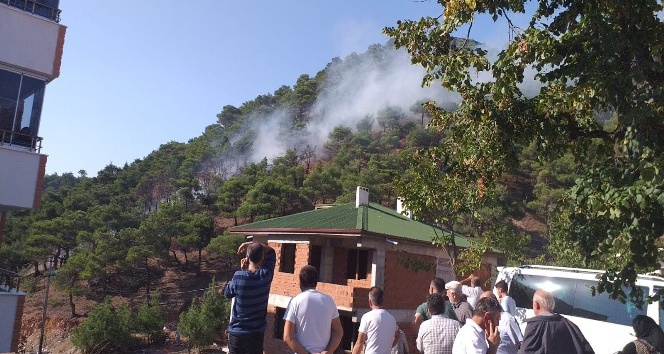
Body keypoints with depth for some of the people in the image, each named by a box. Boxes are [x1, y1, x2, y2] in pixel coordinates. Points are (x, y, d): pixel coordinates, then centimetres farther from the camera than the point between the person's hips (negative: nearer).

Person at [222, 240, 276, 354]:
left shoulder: (239, 276, -17)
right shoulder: (266, 275, -10)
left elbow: (227, 293, 5)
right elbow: (271, 251, 8)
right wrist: (251, 244, 1)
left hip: (237, 333, -1)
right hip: (257, 333, 1)